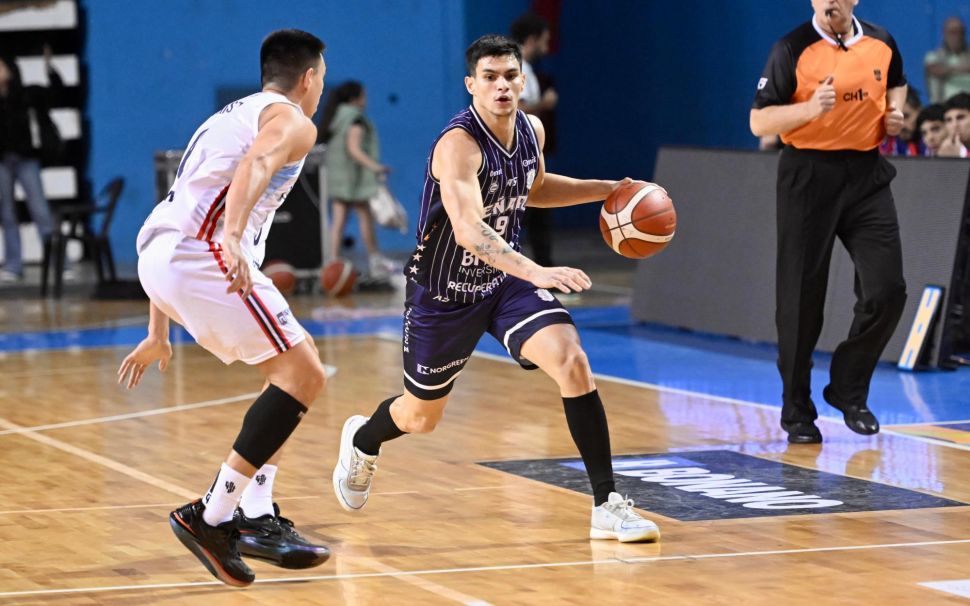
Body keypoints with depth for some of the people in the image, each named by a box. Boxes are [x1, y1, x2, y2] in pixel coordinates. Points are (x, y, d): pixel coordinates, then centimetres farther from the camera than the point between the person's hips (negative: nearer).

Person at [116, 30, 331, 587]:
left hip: (157, 255, 9)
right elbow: (254, 164, -19)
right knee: (304, 376, -8)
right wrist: (233, 239, -38)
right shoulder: (292, 122, 6)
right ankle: (212, 517, -14)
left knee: (291, 368, 19)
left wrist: (159, 333, 39)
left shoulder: (229, 118, 33)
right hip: (203, 253, -9)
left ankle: (257, 518, 13)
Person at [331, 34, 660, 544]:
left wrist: (607, 189, 9)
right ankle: (362, 440, 52)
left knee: (573, 364, -20)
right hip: (444, 290, -5)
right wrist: (537, 273, -55)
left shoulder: (531, 131, -5)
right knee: (420, 416, 14)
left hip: (506, 278, 5)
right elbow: (468, 229, -44)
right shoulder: (458, 144, -29)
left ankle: (607, 506, -17)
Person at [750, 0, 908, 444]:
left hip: (867, 174, 4)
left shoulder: (881, 43, 4)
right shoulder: (793, 50, -9)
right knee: (801, 299, 0)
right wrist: (810, 108, -25)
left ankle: (848, 390, 15)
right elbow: (758, 123, -10)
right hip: (809, 177, -3)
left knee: (886, 291, -5)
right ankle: (797, 412, 12)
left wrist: (894, 113, 5)